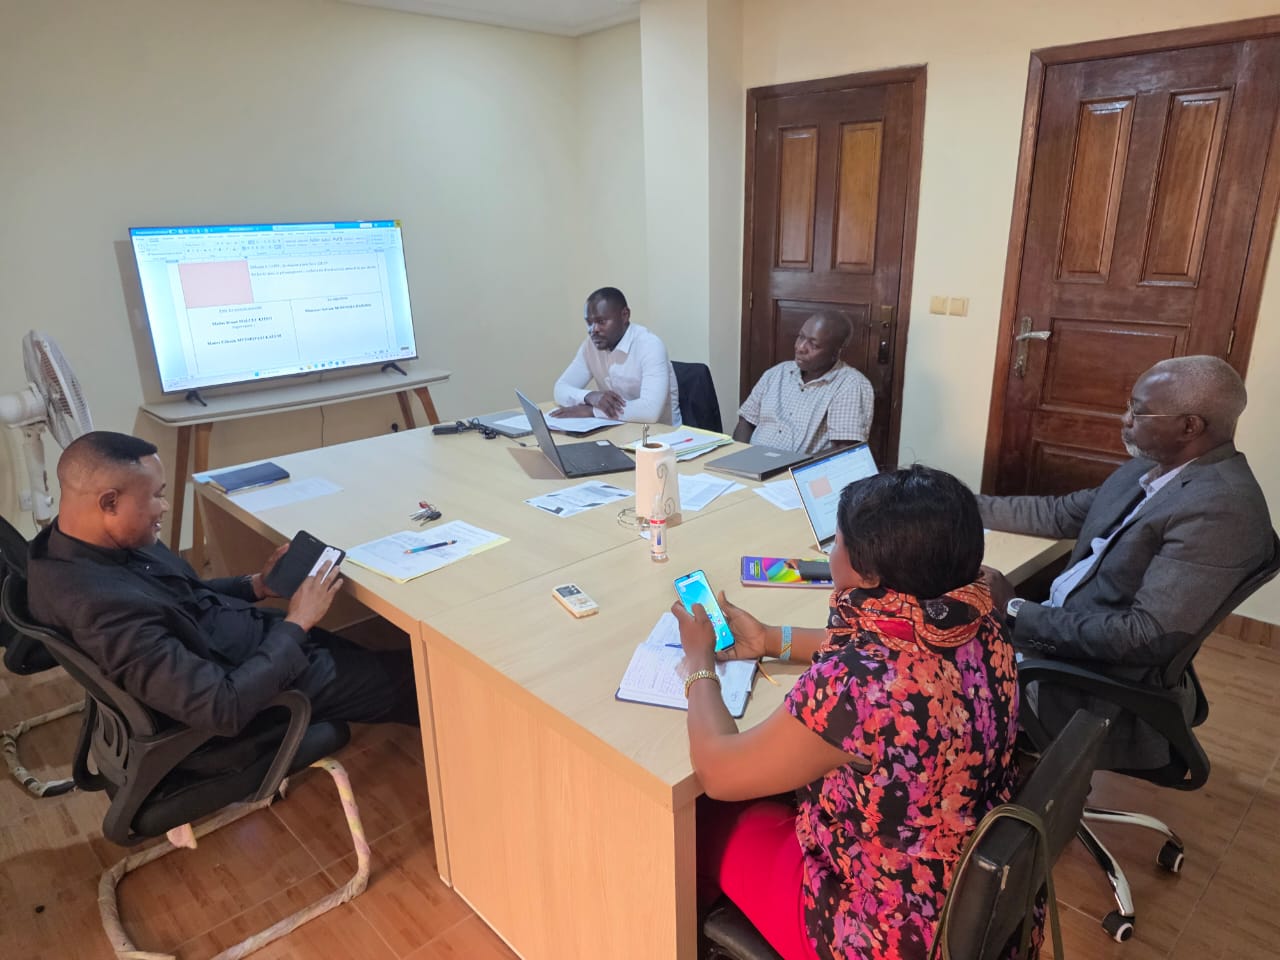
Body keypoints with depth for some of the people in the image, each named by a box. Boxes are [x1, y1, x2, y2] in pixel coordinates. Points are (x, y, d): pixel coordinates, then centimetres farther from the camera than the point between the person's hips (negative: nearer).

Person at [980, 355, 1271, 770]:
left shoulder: (1220, 507, -26)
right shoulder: (1153, 466, 3)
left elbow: (1147, 638, -29)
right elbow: (1062, 514, 14)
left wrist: (1016, 612, -24)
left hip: (1105, 684, -8)